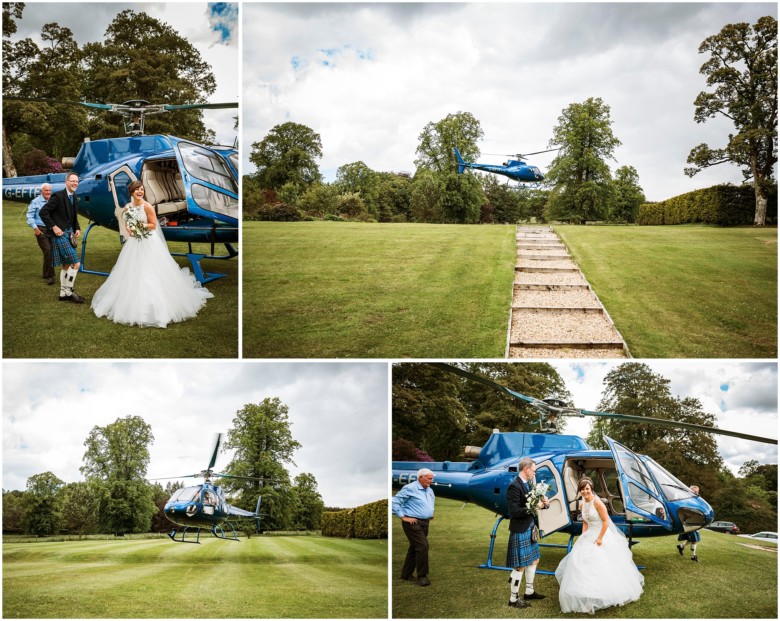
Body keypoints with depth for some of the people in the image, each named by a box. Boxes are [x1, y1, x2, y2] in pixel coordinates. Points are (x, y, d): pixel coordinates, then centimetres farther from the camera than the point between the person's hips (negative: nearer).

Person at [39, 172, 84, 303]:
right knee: (75, 263, -13)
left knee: (67, 265, 15)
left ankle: (63, 293, 25)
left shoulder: (75, 198, 9)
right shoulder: (58, 196, -15)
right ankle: (68, 291, -2)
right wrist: (54, 227, -17)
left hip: (69, 234, 9)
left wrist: (77, 229, 6)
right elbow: (43, 212, -16)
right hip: (60, 234, -9)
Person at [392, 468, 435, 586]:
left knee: (414, 548, 13)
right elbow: (395, 502, -13)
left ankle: (406, 574, 23)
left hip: (425, 523, 9)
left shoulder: (429, 490, 15)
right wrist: (403, 517, -15)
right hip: (413, 522, -8)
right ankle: (422, 576, -8)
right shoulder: (410, 488, -11)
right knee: (422, 546, -15)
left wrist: (431, 513, 21)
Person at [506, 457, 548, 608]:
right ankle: (513, 599, 12)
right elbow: (515, 512, -24)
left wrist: (541, 503, -6)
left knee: (534, 560, 21)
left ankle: (529, 591, 37)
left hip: (530, 529, 10)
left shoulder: (527, 484, 7)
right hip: (520, 531, -10)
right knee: (520, 566, -1)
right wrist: (535, 507, -24)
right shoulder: (514, 486, -20)